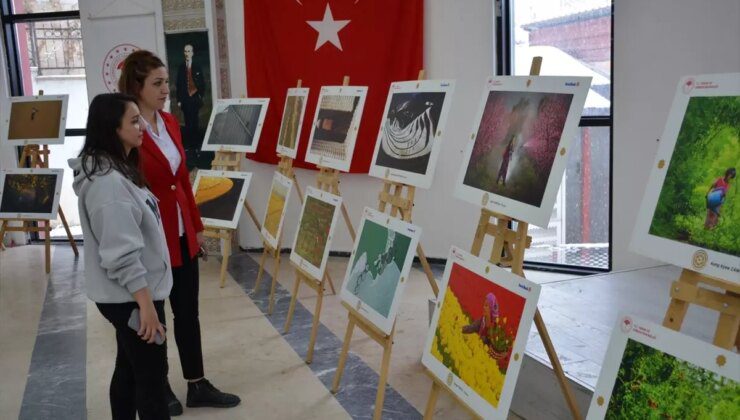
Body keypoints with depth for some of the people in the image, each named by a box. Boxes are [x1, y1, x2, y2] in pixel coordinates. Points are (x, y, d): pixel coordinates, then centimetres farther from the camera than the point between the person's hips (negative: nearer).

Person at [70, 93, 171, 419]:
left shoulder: (118, 171, 9)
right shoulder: (108, 182, -23)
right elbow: (121, 254, -26)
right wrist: (146, 304, -23)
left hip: (127, 294, 10)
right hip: (132, 296, -10)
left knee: (129, 370, 19)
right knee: (152, 377, 0)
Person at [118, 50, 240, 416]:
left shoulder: (170, 122, 7)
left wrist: (197, 225, 15)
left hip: (182, 232, 7)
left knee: (188, 310, 14)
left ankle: (197, 385, 27)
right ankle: (159, 387, 30)